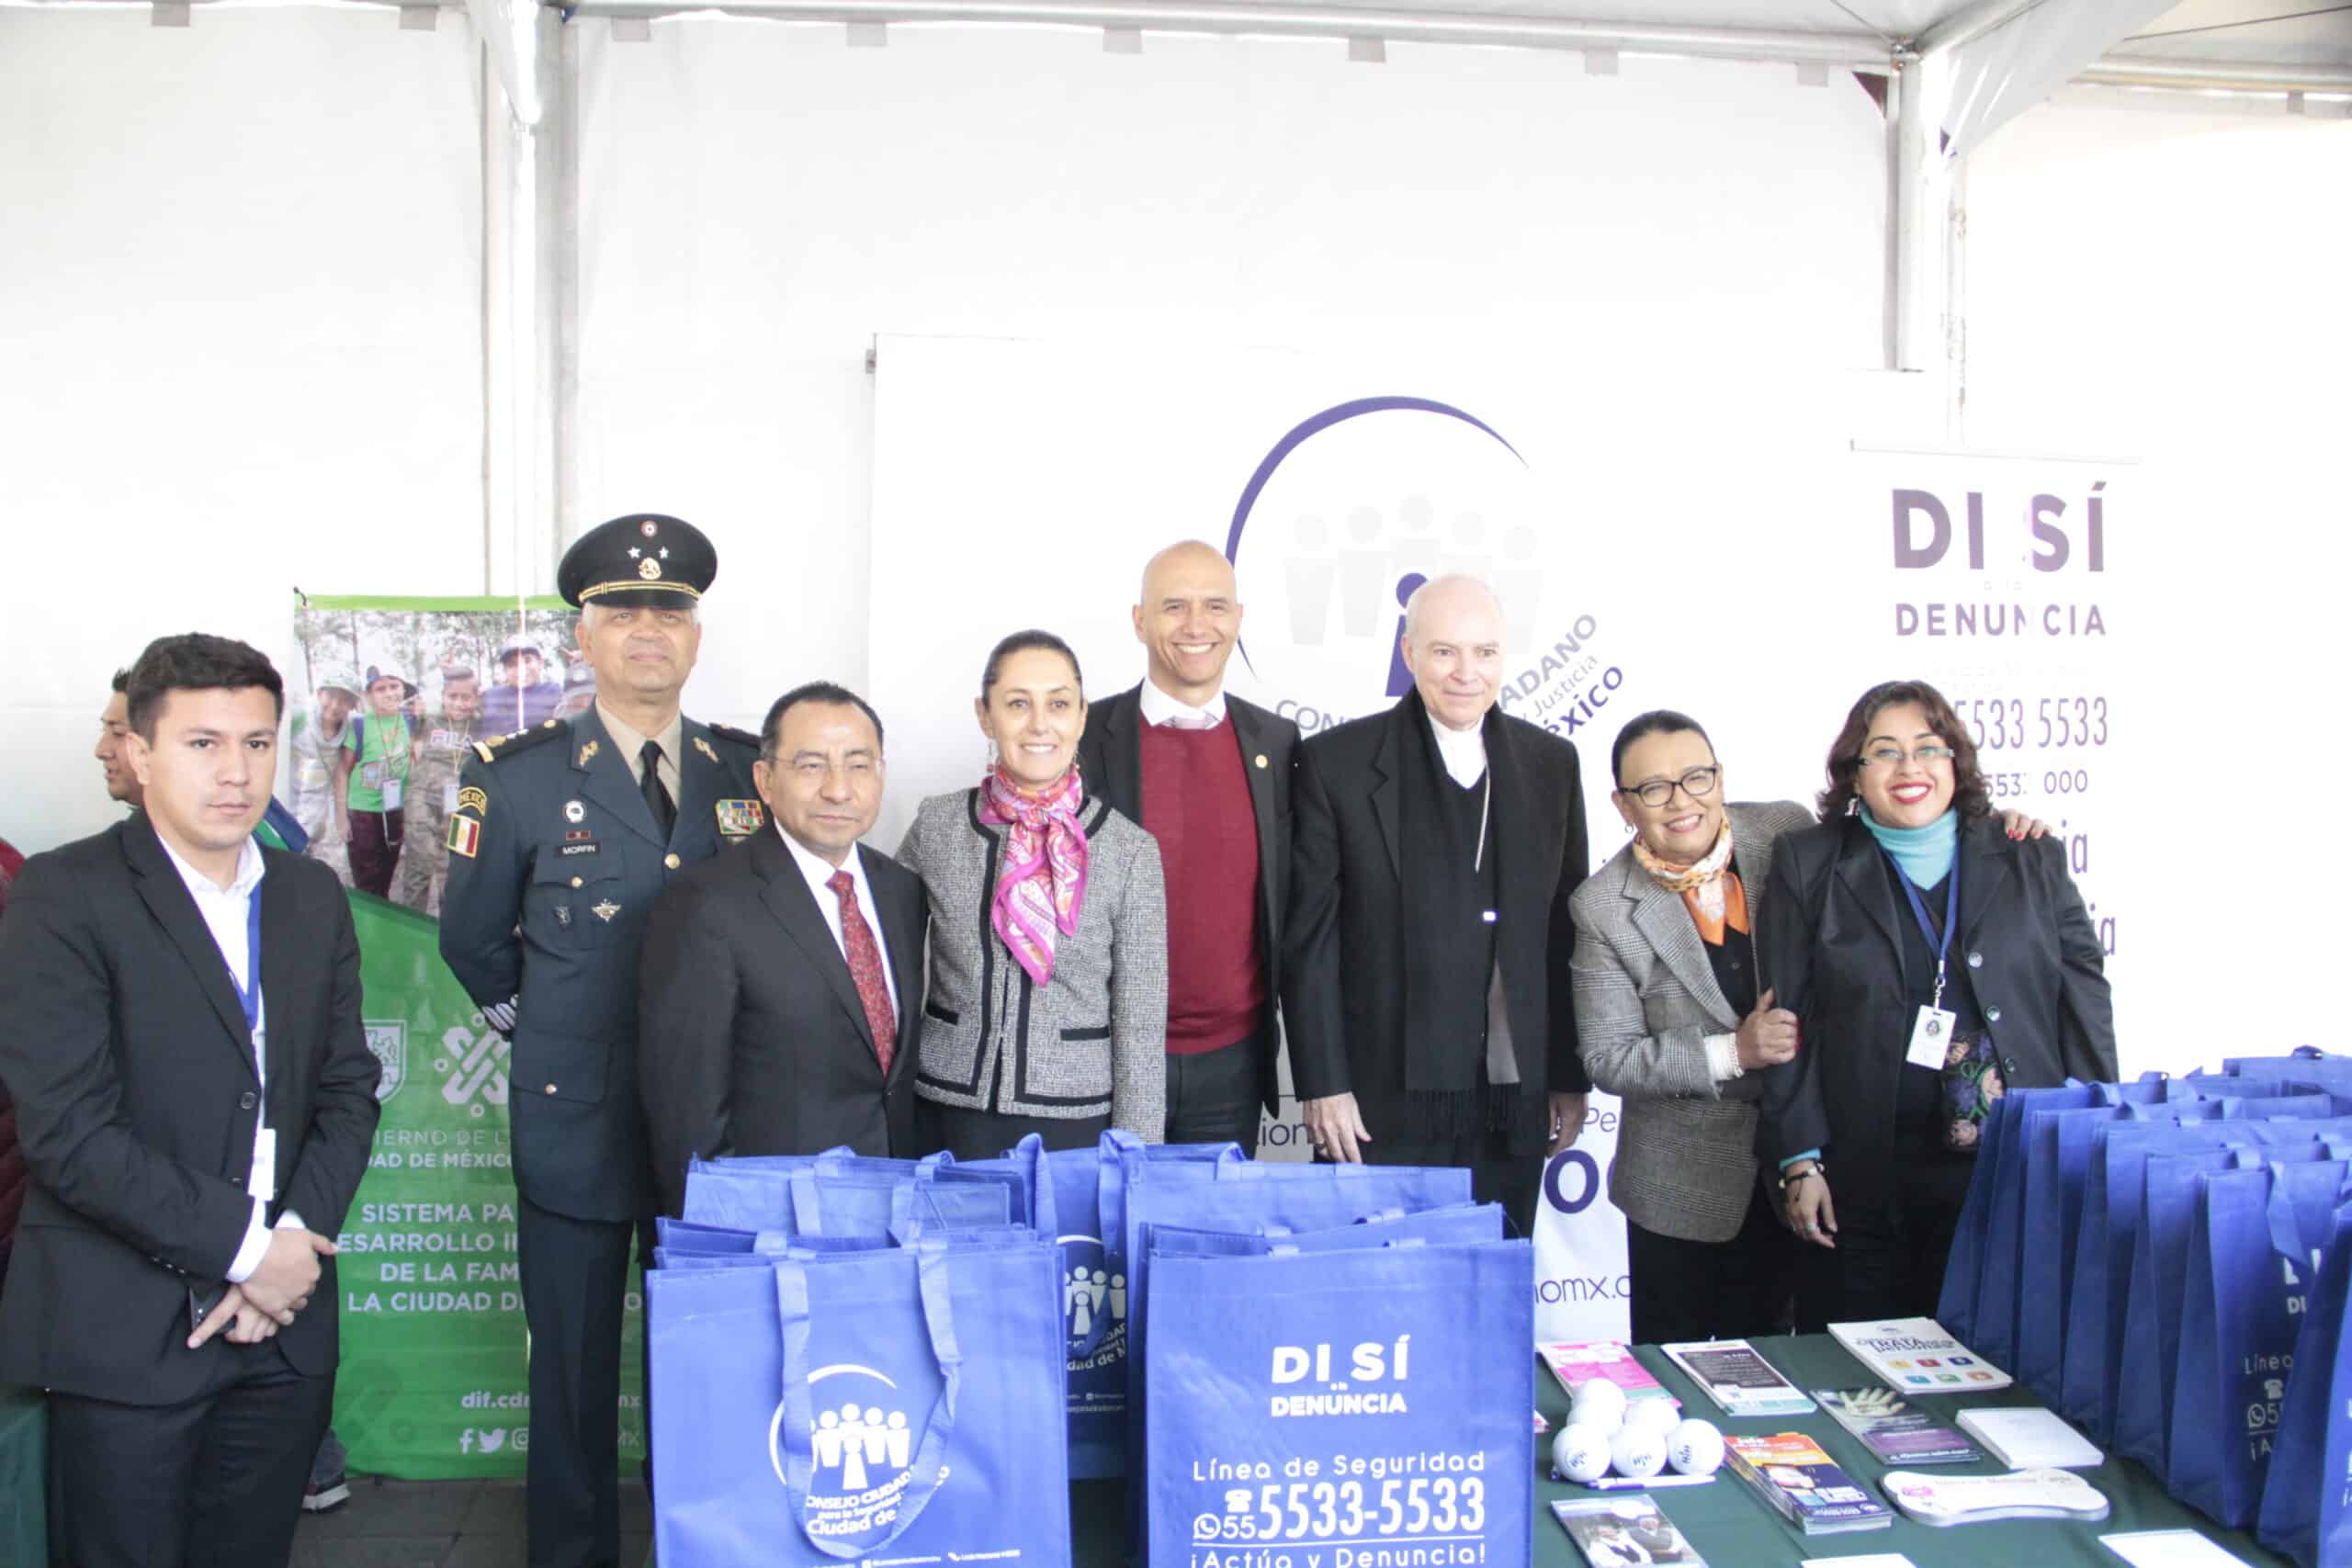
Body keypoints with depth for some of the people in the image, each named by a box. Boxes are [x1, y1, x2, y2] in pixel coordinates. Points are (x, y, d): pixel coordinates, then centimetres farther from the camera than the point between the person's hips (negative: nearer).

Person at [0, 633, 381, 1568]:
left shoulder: (312, 897, 9)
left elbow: (347, 1092, 8)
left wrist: (292, 1246, -6)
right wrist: (242, 1246, -13)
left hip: (285, 1328, 5)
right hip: (124, 1333, -4)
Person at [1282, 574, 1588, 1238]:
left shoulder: (1550, 763, 7)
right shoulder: (1336, 762, -4)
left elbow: (1568, 933, 10)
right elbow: (1309, 939, -4)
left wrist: (1571, 1078, 9)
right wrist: (1322, 1084, -8)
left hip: (1514, 1102, 3)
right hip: (1382, 1102, -3)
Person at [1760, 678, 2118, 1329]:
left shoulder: (2032, 860, 8)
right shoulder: (1809, 866, 3)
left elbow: (2084, 1006, 8)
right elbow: (1789, 1024, 1)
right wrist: (1800, 1162, -4)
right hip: (1863, 1190, -1)